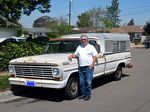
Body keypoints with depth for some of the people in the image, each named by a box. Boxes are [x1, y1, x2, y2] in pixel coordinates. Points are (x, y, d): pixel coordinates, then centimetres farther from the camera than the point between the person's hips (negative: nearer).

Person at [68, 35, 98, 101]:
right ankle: (83, 94, 21)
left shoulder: (91, 47, 3)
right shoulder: (79, 47, 16)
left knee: (88, 82, -2)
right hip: (81, 68, 4)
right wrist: (71, 56, -1)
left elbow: (95, 57, -1)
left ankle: (88, 95, 9)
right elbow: (76, 55, 21)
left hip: (88, 68, -4)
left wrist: (92, 65, -12)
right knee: (81, 82, 8)